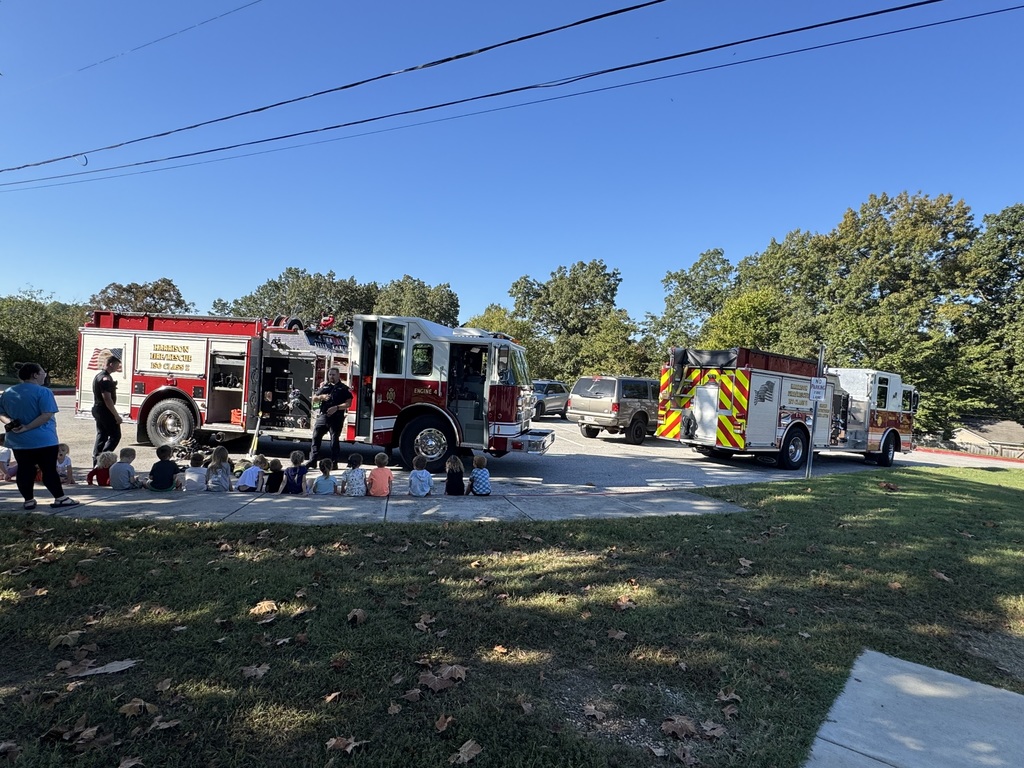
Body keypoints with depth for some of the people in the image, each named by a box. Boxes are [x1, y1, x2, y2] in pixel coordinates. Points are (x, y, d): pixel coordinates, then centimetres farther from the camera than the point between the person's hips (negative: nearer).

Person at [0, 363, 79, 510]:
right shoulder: (43, 392, -14)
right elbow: (47, 415, -23)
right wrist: (27, 427, -17)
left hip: (17, 441, 6)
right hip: (43, 440, -6)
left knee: (24, 471, 11)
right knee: (49, 470, 0)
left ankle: (28, 500, 16)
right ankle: (60, 498, 5)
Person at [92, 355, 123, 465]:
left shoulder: (99, 376, 14)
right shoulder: (106, 378, -19)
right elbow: (107, 399, -24)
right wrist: (116, 415, -22)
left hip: (97, 410, 10)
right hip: (105, 411, -10)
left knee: (101, 435, 13)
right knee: (115, 435, -4)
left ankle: (97, 461, 16)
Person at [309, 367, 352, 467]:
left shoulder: (344, 389, 3)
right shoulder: (324, 387, 15)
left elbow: (348, 403, -5)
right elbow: (314, 399, 16)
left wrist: (336, 408, -18)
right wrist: (321, 397, -5)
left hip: (336, 418, -4)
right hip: (322, 416, 4)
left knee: (335, 440, 0)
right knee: (316, 437, 2)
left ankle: (334, 462, 5)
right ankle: (313, 461, 9)